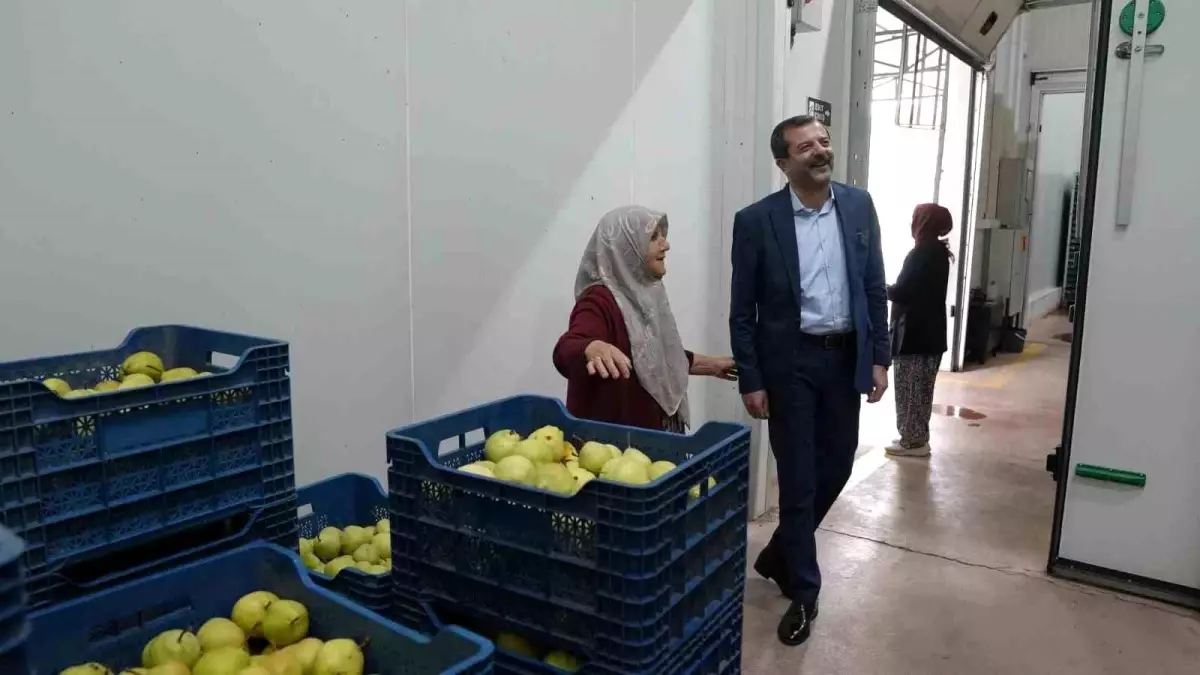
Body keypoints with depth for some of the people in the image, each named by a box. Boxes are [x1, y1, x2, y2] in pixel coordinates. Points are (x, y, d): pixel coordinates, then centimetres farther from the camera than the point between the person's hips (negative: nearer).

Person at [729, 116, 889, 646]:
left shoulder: (858, 205, 3)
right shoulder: (756, 221, -9)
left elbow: (875, 287, 8)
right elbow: (742, 312, -6)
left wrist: (879, 357, 3)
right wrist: (750, 381, -8)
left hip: (845, 357, 5)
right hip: (789, 362, -4)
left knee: (836, 467, 15)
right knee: (798, 479, 3)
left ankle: (778, 556, 39)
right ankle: (803, 592, 22)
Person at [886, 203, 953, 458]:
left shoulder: (919, 255, -17)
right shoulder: (939, 253, 11)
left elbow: (901, 293, -19)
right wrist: (892, 289, 17)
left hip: (914, 333, -9)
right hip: (932, 331, 9)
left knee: (909, 389, -1)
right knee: (921, 388, 14)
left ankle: (913, 441, 4)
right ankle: (918, 437, 22)